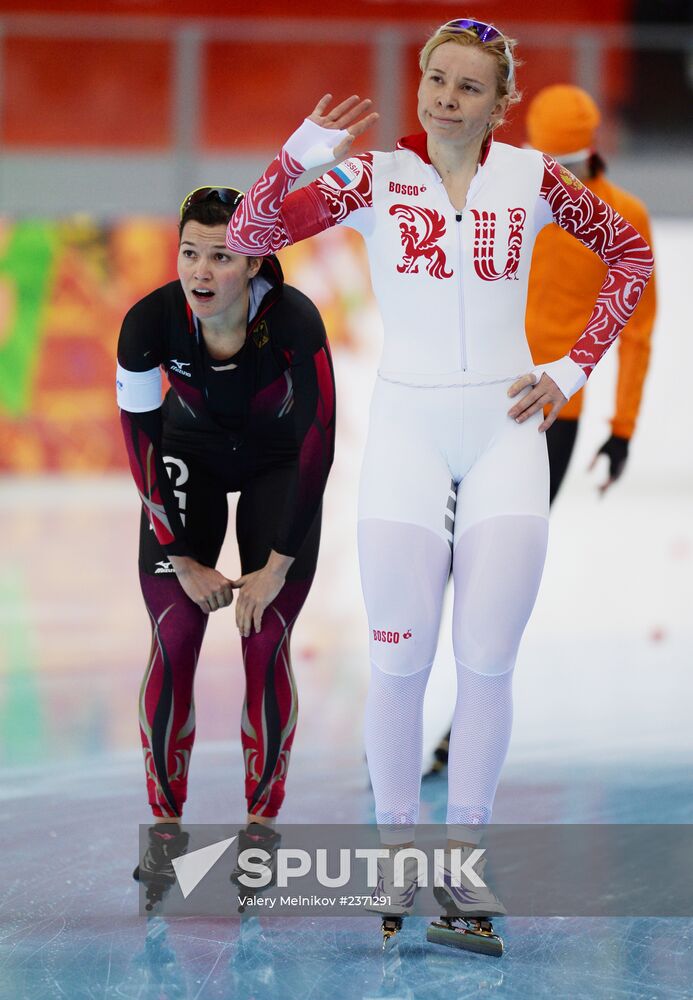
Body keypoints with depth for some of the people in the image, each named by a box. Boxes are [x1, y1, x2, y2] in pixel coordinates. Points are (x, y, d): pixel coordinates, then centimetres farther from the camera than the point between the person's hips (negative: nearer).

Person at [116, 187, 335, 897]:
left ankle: (261, 825, 4)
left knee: (265, 644, -8)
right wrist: (184, 560, -14)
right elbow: (141, 443, -17)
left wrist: (277, 566, -21)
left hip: (280, 462, -1)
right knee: (173, 638, -8)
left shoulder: (293, 321, -34)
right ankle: (165, 826, 1)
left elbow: (318, 445, -24)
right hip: (190, 458, 1)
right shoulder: (151, 321, -29)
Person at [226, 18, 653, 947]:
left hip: (506, 427, 1)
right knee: (400, 655, -4)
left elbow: (630, 251, 16)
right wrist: (301, 157, -25)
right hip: (407, 426, -1)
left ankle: (465, 851, 10)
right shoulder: (374, 177, 1)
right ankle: (397, 852, 8)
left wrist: (574, 366, 7)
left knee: (487, 659, -1)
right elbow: (247, 238, -8)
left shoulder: (529, 176, 4)